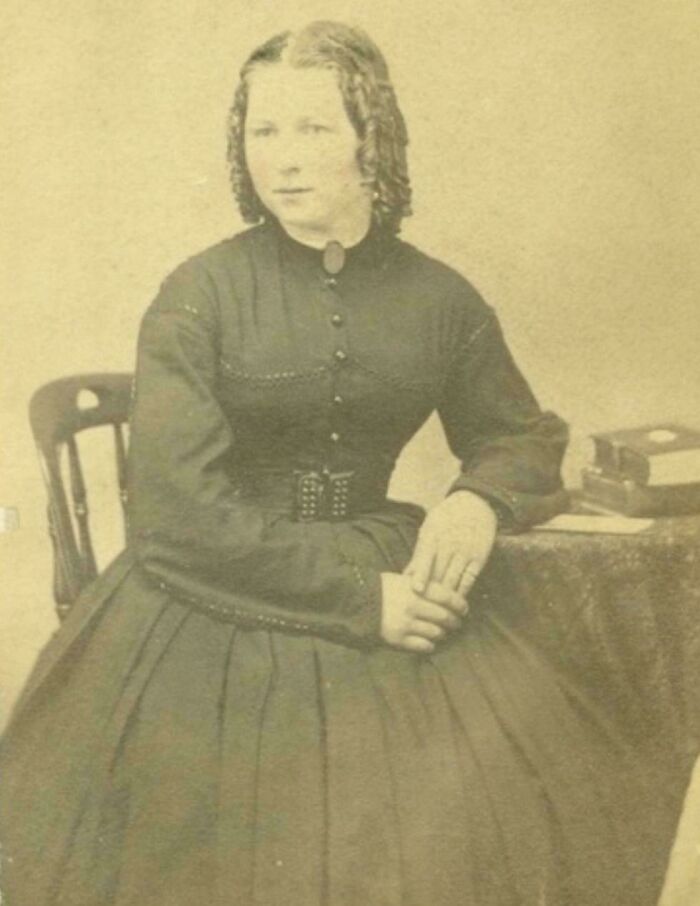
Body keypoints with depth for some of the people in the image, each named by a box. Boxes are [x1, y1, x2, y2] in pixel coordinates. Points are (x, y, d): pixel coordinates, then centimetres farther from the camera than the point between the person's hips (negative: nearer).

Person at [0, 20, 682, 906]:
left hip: (387, 574, 3)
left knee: (501, 819, -11)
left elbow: (524, 437, 17)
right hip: (218, 603, -2)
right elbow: (181, 509, -13)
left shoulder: (439, 300, 2)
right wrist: (358, 597, -17)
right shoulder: (198, 297, -8)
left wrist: (481, 500, -8)